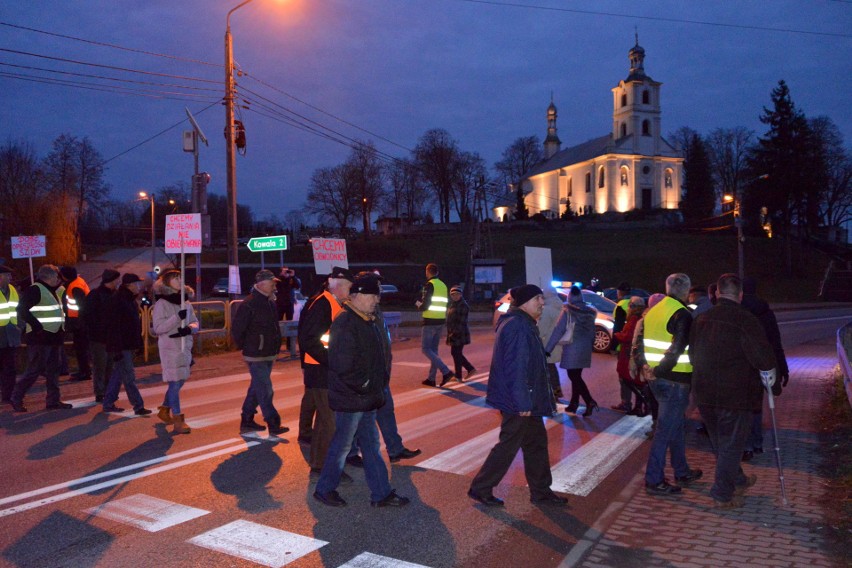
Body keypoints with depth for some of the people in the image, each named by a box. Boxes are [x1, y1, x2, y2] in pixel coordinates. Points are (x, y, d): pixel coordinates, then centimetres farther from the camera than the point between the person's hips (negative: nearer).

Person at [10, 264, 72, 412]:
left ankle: (53, 400, 16)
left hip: (53, 337, 9)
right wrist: (38, 326, -20)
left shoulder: (52, 291, 15)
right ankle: (16, 398, 10)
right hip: (40, 338, -9)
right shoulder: (35, 290, -12)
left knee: (53, 370, 10)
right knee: (34, 370, -4)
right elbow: (22, 311, -20)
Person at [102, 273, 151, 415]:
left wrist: (139, 343, 16)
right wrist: (116, 348, -23)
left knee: (118, 374, 15)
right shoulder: (117, 300, -17)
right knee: (129, 377, -4)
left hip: (128, 345, 9)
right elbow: (114, 325, -21)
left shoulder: (130, 299, 12)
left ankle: (108, 404, 24)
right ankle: (138, 406, 0)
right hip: (121, 346, -9)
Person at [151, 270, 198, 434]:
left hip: (185, 347, 7)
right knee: (175, 383, -8)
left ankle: (164, 409, 35)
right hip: (170, 348, -6)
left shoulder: (186, 302, 10)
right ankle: (178, 421, -3)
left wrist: (189, 328, -15)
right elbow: (158, 327, -15)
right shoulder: (162, 303, -8)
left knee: (179, 382, 15)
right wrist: (178, 317, -24)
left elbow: (195, 323, 8)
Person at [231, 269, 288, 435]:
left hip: (268, 355, 9)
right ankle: (273, 424, 2)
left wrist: (275, 348, 13)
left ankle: (247, 420, 29)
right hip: (256, 357, -9)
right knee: (265, 391, -5)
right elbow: (236, 330, -16)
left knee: (257, 388, 17)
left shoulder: (270, 303, 9)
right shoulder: (249, 305, -17)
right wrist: (245, 347, -7)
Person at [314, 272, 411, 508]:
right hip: (350, 399, -9)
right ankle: (324, 489, 24)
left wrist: (380, 381, 9)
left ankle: (381, 494, 24)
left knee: (371, 445, 15)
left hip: (366, 399, 10)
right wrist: (363, 385, -16)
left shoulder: (369, 322, 11)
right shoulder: (345, 324, -21)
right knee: (342, 445, 5)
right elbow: (342, 365, -26)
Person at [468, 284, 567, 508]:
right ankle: (480, 489, 11)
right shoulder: (517, 326, -20)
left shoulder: (523, 324, 14)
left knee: (537, 443, 16)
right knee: (509, 445, -1)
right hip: (517, 401, -11)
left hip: (526, 400, 11)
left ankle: (541, 491, 27)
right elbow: (516, 366, -25)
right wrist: (523, 402, -25)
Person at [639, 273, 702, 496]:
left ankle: (682, 472, 33)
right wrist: (658, 372, -16)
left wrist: (645, 366, 6)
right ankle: (654, 481, 5)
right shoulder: (682, 315, -16)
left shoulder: (652, 311, 9)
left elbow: (639, 341, 12)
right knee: (665, 430, -1)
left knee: (676, 425, 21)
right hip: (675, 380, -8)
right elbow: (677, 350, -24)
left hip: (658, 379, 8)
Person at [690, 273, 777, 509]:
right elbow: (763, 356, -19)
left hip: (705, 394, 6)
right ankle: (723, 495, 12)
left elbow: (693, 354, 17)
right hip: (736, 395, -6)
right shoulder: (746, 320, -16)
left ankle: (738, 481, 40)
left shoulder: (701, 319, 5)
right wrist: (770, 376, 1)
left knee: (720, 443, 21)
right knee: (731, 445, 6)